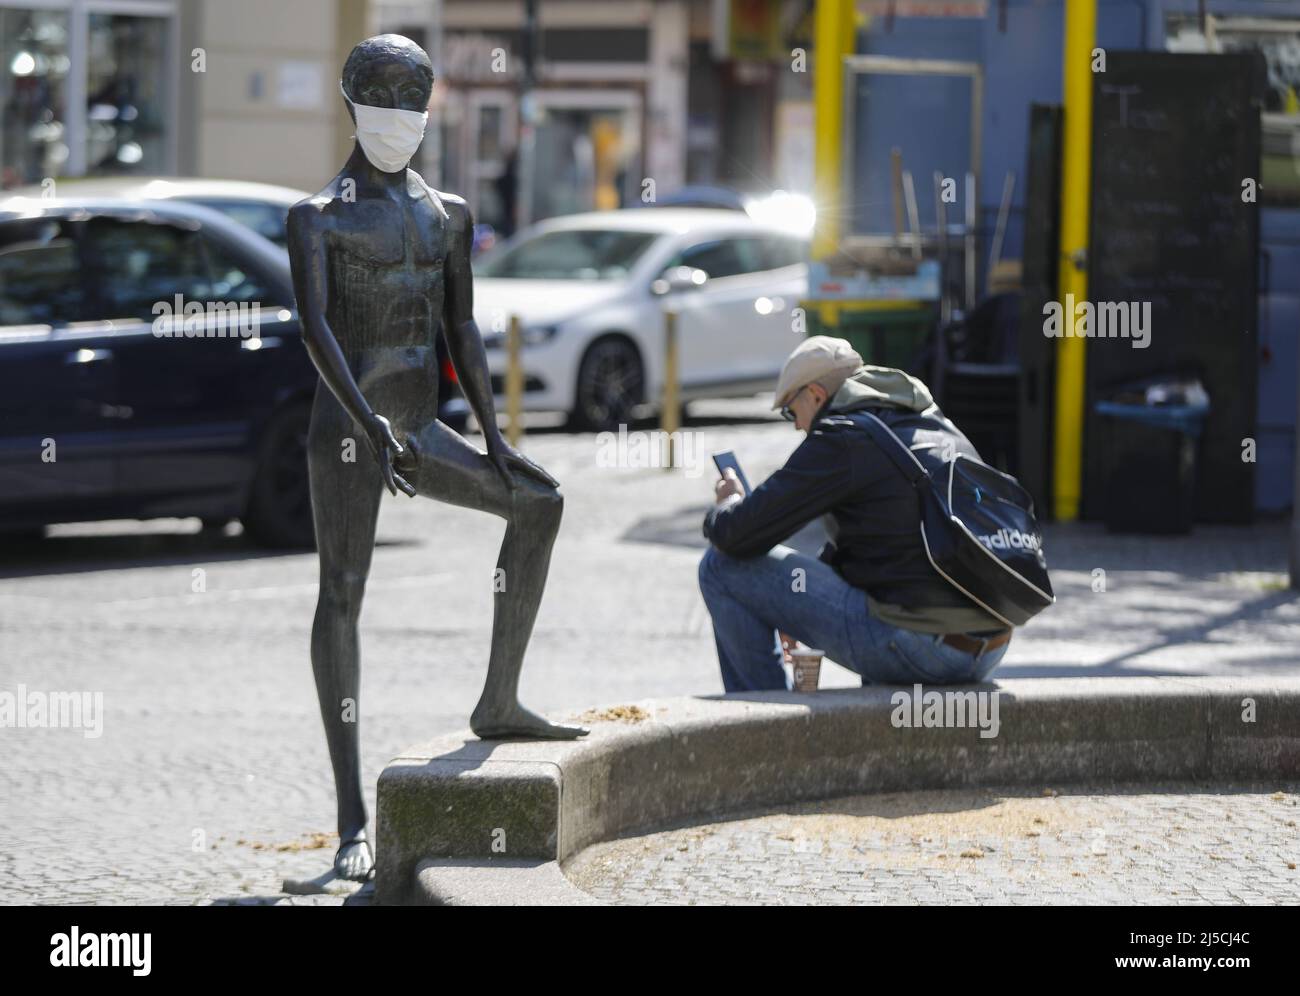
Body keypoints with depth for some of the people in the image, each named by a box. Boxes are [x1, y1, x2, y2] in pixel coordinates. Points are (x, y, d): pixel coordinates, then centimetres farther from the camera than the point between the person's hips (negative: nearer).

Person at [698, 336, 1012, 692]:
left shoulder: (841, 439, -7)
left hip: (916, 648, -9)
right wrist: (804, 609, 37)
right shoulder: (933, 421, 20)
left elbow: (739, 536, -7)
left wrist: (728, 504, 17)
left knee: (722, 567, 1)